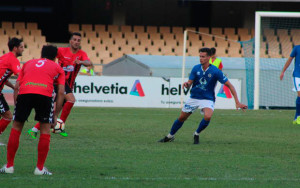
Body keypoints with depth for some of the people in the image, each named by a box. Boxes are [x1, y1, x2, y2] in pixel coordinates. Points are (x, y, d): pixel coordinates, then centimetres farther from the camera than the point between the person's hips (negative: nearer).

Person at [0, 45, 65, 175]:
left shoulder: (28, 63, 33)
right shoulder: (57, 68, 27)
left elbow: (16, 87, 22)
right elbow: (61, 92, 16)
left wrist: (16, 105, 24)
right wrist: (55, 114, 19)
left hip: (24, 92, 2)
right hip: (45, 94, -1)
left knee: (16, 127, 13)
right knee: (45, 129, 12)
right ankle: (40, 168, 10)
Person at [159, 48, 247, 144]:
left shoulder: (215, 71, -16)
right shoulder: (196, 68, -6)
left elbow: (229, 85, -12)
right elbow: (190, 83, -3)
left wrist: (237, 102, -17)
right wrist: (187, 84, -30)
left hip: (207, 99, -3)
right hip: (194, 97, 3)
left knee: (207, 116, -31)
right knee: (181, 118, 9)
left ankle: (196, 134, -4)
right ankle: (170, 136, 33)